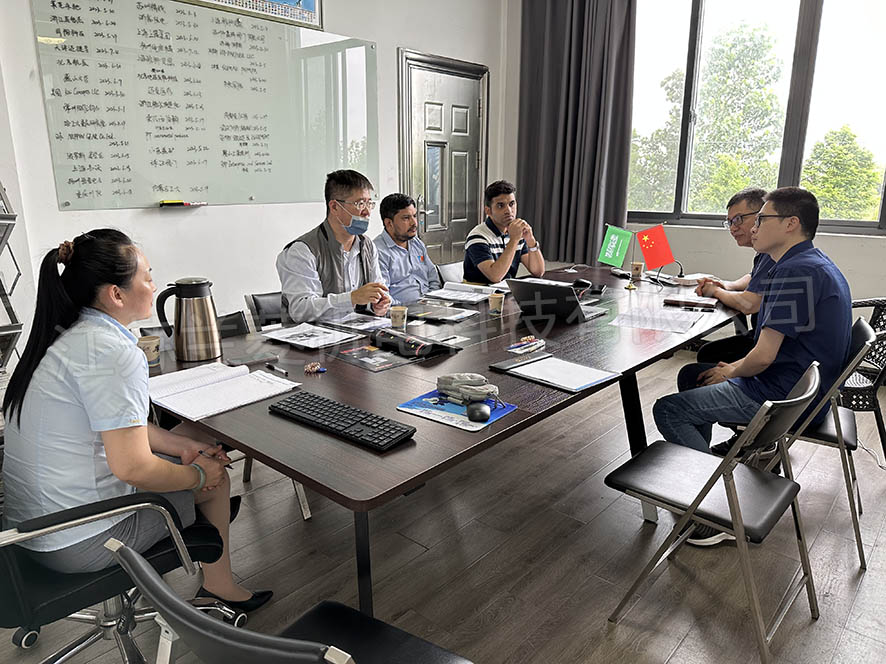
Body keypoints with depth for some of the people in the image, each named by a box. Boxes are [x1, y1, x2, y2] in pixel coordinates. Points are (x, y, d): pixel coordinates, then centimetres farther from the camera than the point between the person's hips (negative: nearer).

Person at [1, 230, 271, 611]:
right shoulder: (113, 352, -25)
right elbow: (133, 467, -25)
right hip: (80, 543, -9)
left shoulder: (62, 337, 6)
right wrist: (199, 474, -8)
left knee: (203, 463, 18)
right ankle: (218, 585, 28)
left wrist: (182, 446, 8)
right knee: (216, 479, 8)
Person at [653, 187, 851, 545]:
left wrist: (731, 372, -4)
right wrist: (735, 368, 11)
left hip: (784, 399, -11)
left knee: (667, 409, -11)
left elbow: (763, 356, -24)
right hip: (805, 389, 11)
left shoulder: (796, 271, -23)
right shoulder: (815, 264, 11)